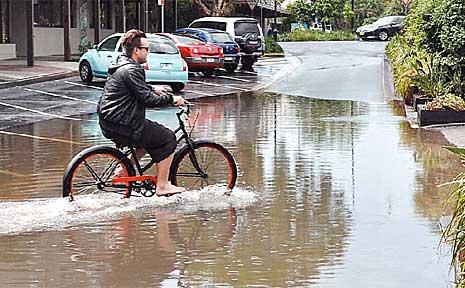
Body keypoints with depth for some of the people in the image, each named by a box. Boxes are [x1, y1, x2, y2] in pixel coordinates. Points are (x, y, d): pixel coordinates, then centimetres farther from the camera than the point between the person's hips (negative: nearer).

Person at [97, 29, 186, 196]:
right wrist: (171, 99, -12)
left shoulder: (121, 64, 15)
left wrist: (153, 89, 23)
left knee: (152, 137, 26)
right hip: (121, 125, -10)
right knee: (167, 138, -4)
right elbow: (148, 99, -23)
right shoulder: (131, 70, -17)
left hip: (108, 122, 10)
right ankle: (162, 186, -1)